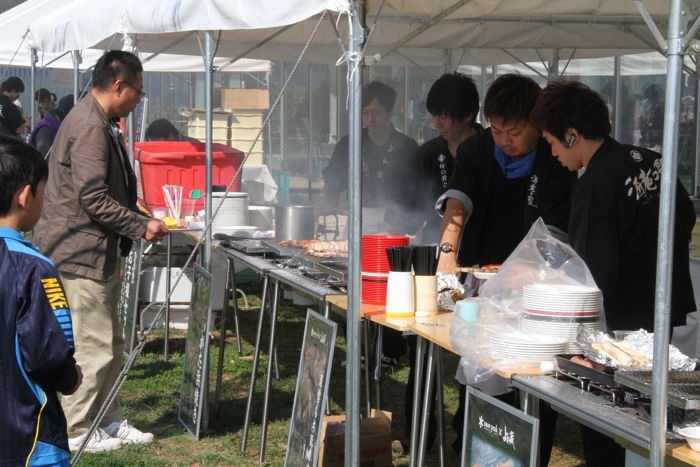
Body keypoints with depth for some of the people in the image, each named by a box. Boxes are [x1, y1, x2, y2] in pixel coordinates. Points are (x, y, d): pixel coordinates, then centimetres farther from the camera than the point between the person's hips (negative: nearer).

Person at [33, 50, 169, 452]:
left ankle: (109, 421, 25)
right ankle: (74, 432, 6)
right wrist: (142, 227, -16)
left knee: (110, 344, 16)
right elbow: (94, 199, -24)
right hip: (81, 254, -11)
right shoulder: (90, 128, -19)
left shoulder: (101, 124, 15)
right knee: (93, 346, -4)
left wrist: (137, 218, 17)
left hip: (98, 253, 11)